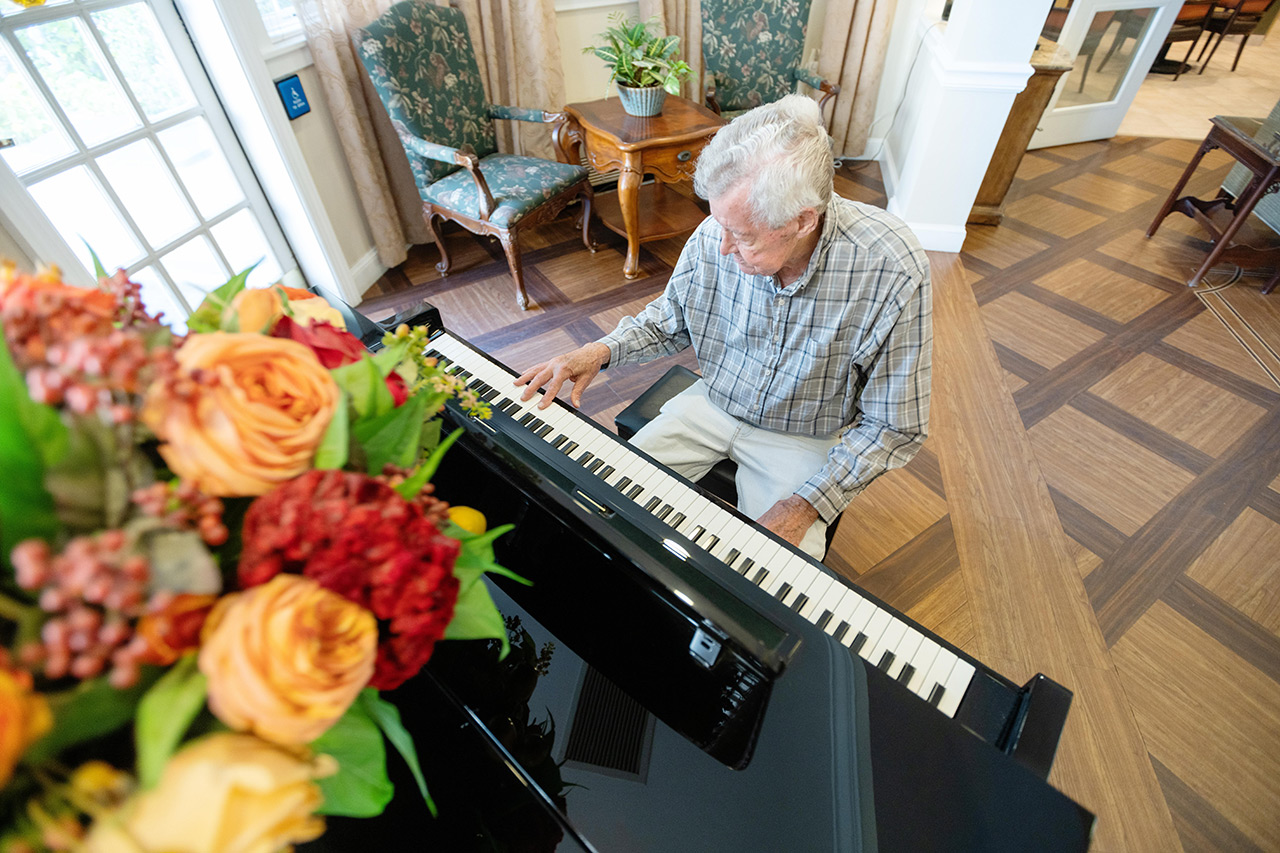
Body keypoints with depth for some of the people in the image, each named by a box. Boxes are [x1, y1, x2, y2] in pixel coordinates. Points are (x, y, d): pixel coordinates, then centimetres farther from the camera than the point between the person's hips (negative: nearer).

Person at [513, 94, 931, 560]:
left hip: (803, 436, -2)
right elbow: (670, 318, 4)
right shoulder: (715, 236, -17)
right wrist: (601, 351, -15)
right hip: (712, 403, 3)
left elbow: (894, 426, -18)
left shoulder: (893, 270, -28)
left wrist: (803, 507, -25)